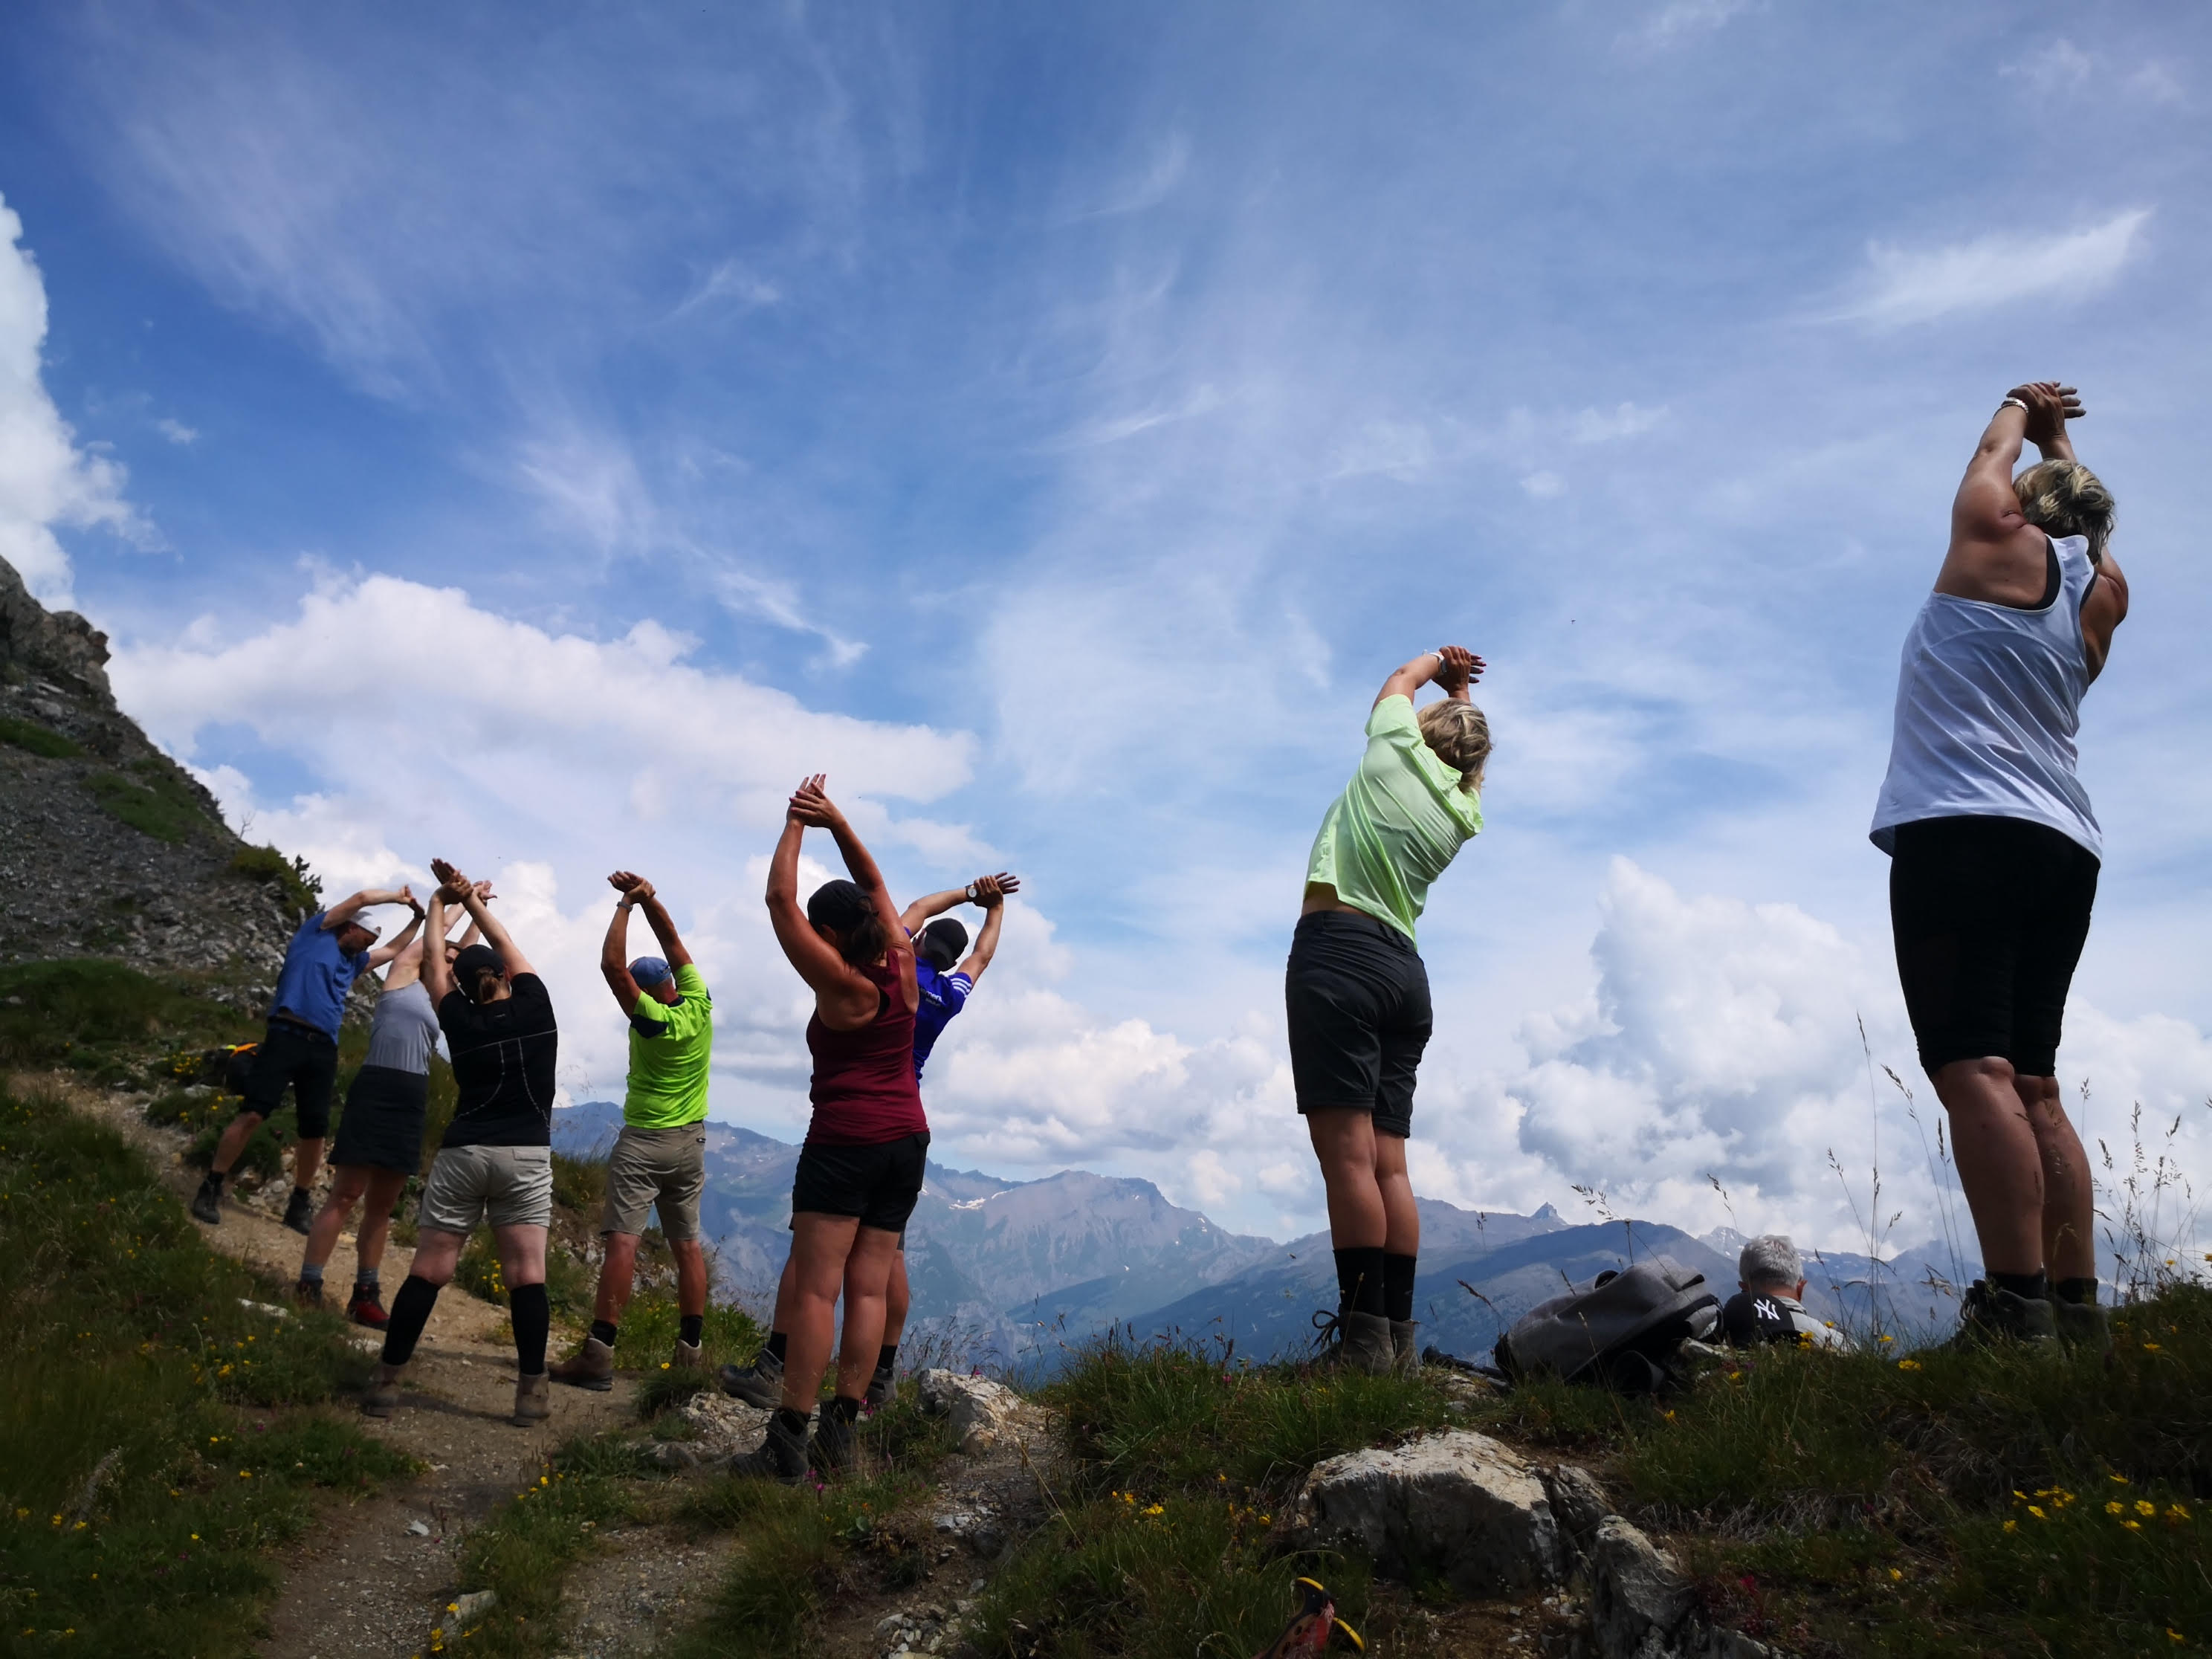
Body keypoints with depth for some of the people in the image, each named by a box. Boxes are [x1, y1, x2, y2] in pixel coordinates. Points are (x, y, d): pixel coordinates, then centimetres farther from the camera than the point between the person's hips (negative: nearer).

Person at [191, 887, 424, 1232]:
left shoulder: (354, 962, 26)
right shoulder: (316, 932, 11)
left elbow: (394, 949, 37)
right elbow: (361, 898, 5)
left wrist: (419, 917, 32)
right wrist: (399, 896, 16)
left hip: (324, 1048, 6)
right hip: (288, 1035, -6)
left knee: (316, 1129, 2)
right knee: (252, 1113, -13)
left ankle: (300, 1205, 12)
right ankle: (210, 1189, -4)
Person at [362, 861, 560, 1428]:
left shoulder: (460, 1020, 2)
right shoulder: (535, 1007, 1)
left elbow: (435, 963, 17)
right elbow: (505, 946, 15)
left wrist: (439, 904, 29)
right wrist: (470, 898, 19)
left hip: (462, 1154, 0)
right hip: (527, 1157, 0)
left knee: (428, 1270, 6)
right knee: (526, 1274, -2)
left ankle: (386, 1381, 10)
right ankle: (533, 1391, -3)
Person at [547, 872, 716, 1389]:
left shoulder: (650, 1018, -15)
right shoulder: (699, 1005, -2)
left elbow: (611, 963, -17)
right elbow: (673, 941, 5)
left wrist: (627, 904, -11)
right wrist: (648, 897, -1)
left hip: (642, 1142, -6)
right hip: (691, 1142, 6)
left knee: (623, 1240, -11)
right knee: (687, 1244, 9)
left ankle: (599, 1352, -16)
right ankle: (691, 1350, 10)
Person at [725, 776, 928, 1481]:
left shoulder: (841, 985, -11)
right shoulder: (902, 967, 5)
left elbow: (780, 900, -10)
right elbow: (875, 885, 16)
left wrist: (795, 828, -1)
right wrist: (837, 823, 9)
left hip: (845, 1142, -7)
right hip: (908, 1140, 7)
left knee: (815, 1287, -7)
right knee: (868, 1287, 6)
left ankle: (787, 1442, -8)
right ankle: (840, 1430, 7)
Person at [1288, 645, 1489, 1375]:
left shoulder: (1401, 752, 4)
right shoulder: (1463, 812, 19)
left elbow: (1400, 680, 26)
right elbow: (1467, 748, 43)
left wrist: (1440, 664, 43)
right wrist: (1461, 690, 52)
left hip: (1339, 950, -7)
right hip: (1404, 967, 7)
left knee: (1346, 1152, -13)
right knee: (1388, 1163, 5)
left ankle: (1364, 1338, -17)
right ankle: (1399, 1338, 3)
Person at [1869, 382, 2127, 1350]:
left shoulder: (2004, 542, 5)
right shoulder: (2102, 591, 20)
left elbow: (1993, 460, 25)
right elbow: (2075, 505, 41)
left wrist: (2022, 406, 45)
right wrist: (2060, 437, 57)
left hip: (1962, 832, -7)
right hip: (2064, 847, 8)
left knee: (1973, 1068, -16)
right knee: (2032, 1084, 8)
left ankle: (2017, 1310, -24)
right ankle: (2076, 1308, 3)